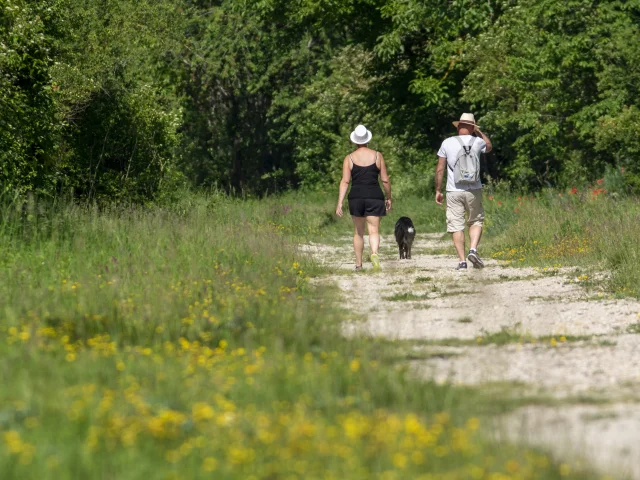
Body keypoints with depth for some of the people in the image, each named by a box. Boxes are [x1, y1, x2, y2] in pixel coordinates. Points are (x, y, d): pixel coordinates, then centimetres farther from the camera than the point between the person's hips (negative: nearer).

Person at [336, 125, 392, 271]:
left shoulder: (349, 158, 0)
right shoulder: (377, 156, 1)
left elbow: (345, 181, -6)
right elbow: (385, 180, 2)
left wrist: (340, 203, -7)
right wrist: (389, 198, 14)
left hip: (356, 197, 1)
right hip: (374, 197, -1)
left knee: (358, 232, 16)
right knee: (374, 231, -4)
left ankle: (358, 264, 19)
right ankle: (374, 253, -34)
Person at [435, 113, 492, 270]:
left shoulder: (447, 143, -1)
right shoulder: (477, 142, 1)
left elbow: (439, 169, 1)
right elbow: (489, 146, 27)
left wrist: (438, 190, 9)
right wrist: (478, 132, 30)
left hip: (453, 191, 0)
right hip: (473, 191, 0)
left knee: (456, 226, 3)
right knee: (476, 221, 15)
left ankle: (462, 261, 0)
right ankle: (473, 250, -6)